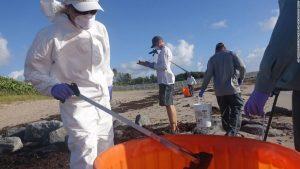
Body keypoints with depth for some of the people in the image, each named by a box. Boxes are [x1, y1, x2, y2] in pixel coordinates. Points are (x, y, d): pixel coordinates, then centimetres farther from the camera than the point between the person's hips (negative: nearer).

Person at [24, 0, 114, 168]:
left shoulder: (100, 29, 2)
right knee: (86, 150, -12)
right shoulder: (51, 35, -13)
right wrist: (52, 86, -20)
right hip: (76, 101, -5)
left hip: (103, 98, 6)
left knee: (106, 147, 16)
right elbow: (33, 69, -4)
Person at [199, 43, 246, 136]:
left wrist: (203, 89, 3)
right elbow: (242, 67, -4)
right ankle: (233, 131, -16)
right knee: (236, 110, 0)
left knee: (224, 112, 13)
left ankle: (228, 131, 18)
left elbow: (208, 75, -1)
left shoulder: (212, 59, 9)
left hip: (219, 91, 3)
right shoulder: (231, 54, 6)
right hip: (232, 88, -2)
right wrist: (241, 79, 13)